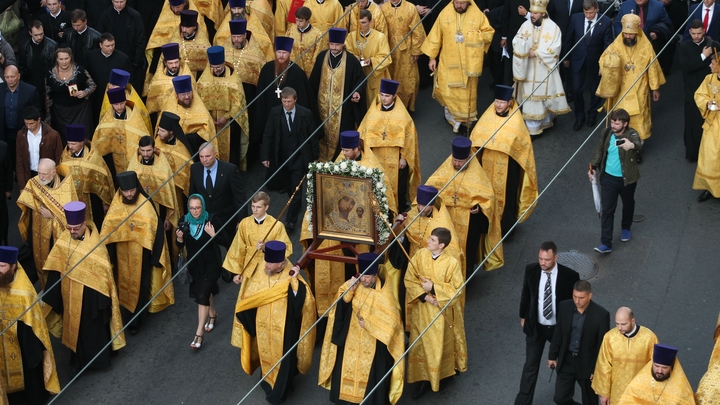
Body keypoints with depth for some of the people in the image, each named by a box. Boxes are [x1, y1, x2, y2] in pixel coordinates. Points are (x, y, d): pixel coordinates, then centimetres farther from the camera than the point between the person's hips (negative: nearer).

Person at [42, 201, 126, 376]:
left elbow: (103, 274, -17)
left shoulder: (95, 246, -24)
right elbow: (55, 268, 2)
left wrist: (103, 300, -14)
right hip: (70, 294, 5)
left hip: (90, 296, -5)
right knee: (74, 327, 18)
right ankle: (78, 361, 34)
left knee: (93, 328, 12)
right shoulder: (64, 239, -7)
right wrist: (50, 295, 4)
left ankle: (98, 359, 31)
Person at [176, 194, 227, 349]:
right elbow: (180, 245, 0)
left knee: (202, 295, -12)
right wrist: (179, 238, -21)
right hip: (194, 264, 4)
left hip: (211, 264, -4)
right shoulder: (184, 221, -9)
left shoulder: (211, 220, -17)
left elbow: (223, 241, -9)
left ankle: (199, 333, -8)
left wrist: (213, 234, -26)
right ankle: (212, 314, 51)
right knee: (205, 290, 23)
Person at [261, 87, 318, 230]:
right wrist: (265, 156, -8)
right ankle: (296, 206, 41)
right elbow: (268, 136, -4)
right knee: (288, 188, 17)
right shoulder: (275, 113, -7)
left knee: (296, 189, -5)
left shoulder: (305, 114, -10)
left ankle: (291, 220, 2)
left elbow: (312, 136, -3)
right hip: (281, 157, 2)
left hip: (299, 157, -2)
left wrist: (316, 156, 0)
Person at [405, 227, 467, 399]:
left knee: (441, 344, 14)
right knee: (421, 343, 12)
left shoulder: (452, 263, -21)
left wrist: (433, 288, -21)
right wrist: (424, 296, -18)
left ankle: (445, 375, 36)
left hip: (442, 311, -3)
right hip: (422, 308, 3)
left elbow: (456, 289, -15)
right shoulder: (420, 255, -10)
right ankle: (424, 378, 25)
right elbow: (409, 279, -6)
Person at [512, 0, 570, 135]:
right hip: (529, 69, 2)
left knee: (546, 95, 8)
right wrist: (522, 40, -25)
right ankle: (532, 128, 14)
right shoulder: (525, 25, 0)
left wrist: (536, 53, -17)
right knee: (530, 98, 5)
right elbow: (516, 44, -2)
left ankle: (546, 121, 29)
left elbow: (555, 48, -16)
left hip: (545, 70, -2)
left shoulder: (553, 27, -10)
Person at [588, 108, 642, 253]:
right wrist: (593, 167, 4)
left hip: (627, 179, -2)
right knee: (607, 210, 0)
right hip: (608, 177, 2)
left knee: (628, 205, 23)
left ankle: (626, 228, 51)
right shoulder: (607, 133, -9)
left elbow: (638, 144, -48)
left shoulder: (631, 134, -24)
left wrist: (632, 145, -71)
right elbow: (599, 149, 8)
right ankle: (606, 243, 1)